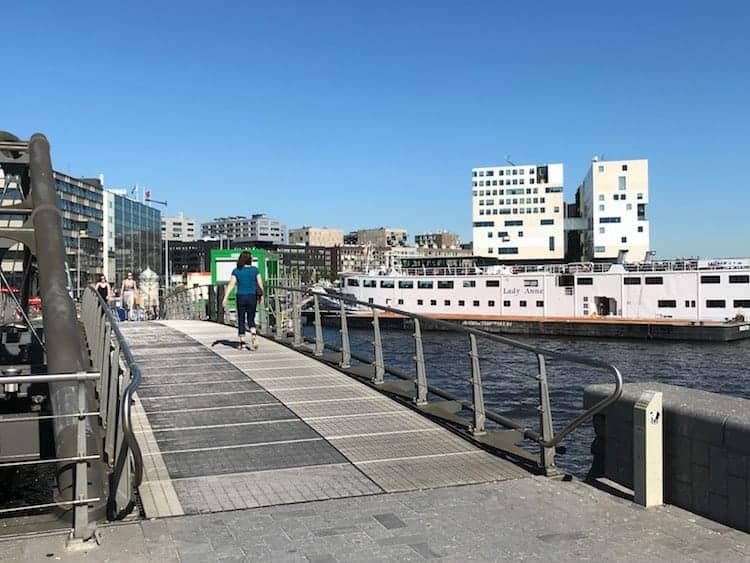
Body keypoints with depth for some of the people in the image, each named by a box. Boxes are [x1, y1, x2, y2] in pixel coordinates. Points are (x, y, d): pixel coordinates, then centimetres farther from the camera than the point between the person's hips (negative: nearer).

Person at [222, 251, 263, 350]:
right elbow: (260, 284, 2)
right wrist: (261, 295, 14)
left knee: (241, 320, 9)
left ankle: (242, 343, 8)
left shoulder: (236, 271, -2)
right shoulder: (255, 270, 0)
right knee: (251, 319, 12)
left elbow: (231, 285, -8)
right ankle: (253, 336, -13)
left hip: (241, 297, -1)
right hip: (252, 297, 1)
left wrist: (225, 298, -9)